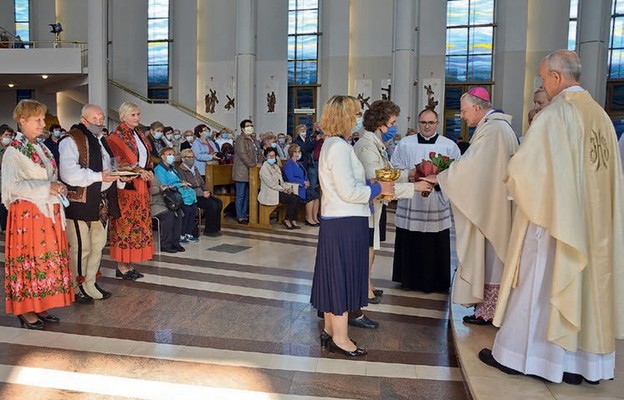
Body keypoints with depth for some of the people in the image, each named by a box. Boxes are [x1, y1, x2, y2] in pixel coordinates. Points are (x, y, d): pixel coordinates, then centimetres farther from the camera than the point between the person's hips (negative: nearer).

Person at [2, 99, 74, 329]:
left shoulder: (41, 148, 14)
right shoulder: (14, 151, -9)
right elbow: (12, 186, -18)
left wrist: (59, 188, 3)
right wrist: (47, 188, -20)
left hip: (48, 213, 7)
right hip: (27, 214, -7)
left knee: (46, 258, 10)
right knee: (28, 260, 0)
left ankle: (39, 306, 21)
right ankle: (25, 310, 13)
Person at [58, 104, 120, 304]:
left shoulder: (98, 142, 18)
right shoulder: (70, 141, -10)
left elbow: (105, 168, 26)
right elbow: (69, 174, -23)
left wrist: (115, 173, 5)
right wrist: (99, 176, -24)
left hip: (100, 202, 9)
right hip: (79, 203, -8)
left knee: (98, 245, 14)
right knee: (80, 247, -2)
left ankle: (90, 285, 28)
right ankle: (77, 288, 14)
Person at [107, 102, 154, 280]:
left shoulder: (139, 135, 16)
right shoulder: (116, 137, -6)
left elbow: (147, 158, 20)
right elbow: (118, 161, -14)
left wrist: (149, 172, 1)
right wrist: (139, 171, -22)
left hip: (141, 186, 8)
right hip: (126, 185, -7)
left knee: (138, 224, 8)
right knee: (124, 224, -3)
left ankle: (129, 264, 16)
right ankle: (121, 266, 6)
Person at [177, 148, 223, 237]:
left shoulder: (195, 169, 22)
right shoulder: (180, 170, -4)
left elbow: (202, 182, 22)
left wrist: (206, 191, 0)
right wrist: (202, 194, -15)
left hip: (202, 194, 8)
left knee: (219, 202, -15)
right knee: (212, 204, -26)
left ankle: (216, 228, -8)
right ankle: (209, 230, -13)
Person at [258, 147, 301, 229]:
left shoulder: (276, 166, 19)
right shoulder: (264, 168, -8)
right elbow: (271, 184, -16)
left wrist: (286, 188, 0)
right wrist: (283, 190, -14)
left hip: (279, 190, 8)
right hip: (270, 193, -8)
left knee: (297, 198, -13)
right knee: (293, 199, -21)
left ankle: (293, 220, -8)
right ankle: (287, 220, -7)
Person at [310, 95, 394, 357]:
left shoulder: (333, 144, 15)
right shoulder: (339, 147, -17)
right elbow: (348, 191, -21)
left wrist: (372, 186, 13)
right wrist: (378, 188, -9)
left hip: (336, 221, 10)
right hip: (345, 223, -10)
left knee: (335, 276, 16)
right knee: (343, 276, 0)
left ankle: (330, 330, 29)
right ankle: (340, 338, 13)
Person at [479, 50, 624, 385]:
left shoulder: (555, 113, -14)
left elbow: (525, 166, -17)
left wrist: (514, 182, 5)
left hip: (551, 219, -7)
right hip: (592, 226, 7)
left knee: (538, 284, 3)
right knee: (586, 282, 13)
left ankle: (516, 353, 16)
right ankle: (586, 360, 23)